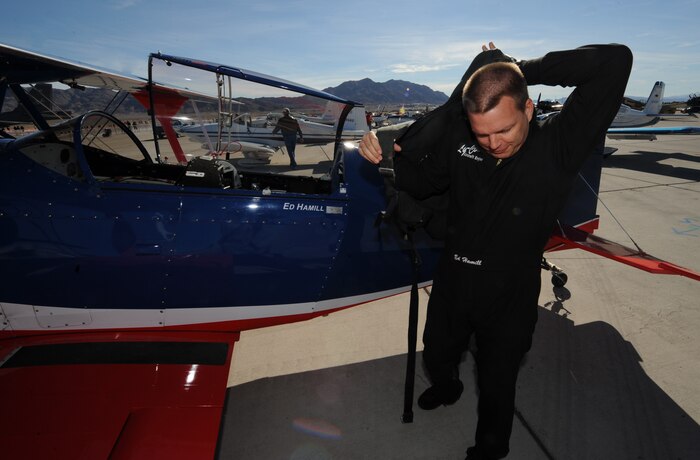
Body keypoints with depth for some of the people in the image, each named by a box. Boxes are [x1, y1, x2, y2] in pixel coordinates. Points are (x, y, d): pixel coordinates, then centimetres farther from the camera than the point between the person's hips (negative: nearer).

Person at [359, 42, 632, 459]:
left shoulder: (559, 145, -22)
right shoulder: (458, 135, -13)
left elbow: (616, 62, -29)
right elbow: (424, 183, 1)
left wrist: (521, 69, -26)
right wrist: (392, 156, -18)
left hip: (511, 297, -3)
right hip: (452, 284, 4)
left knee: (497, 386, 19)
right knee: (436, 356, 28)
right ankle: (447, 388, 66)